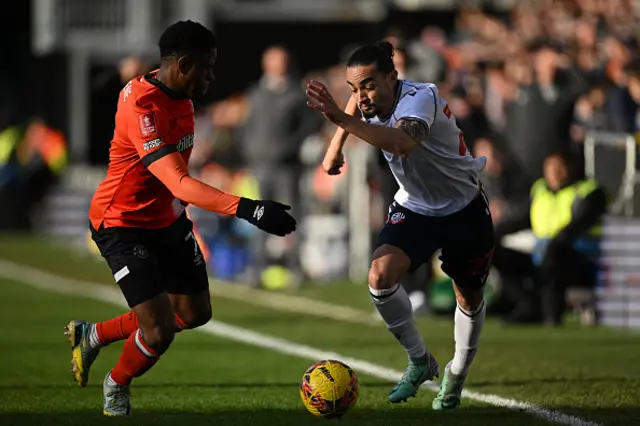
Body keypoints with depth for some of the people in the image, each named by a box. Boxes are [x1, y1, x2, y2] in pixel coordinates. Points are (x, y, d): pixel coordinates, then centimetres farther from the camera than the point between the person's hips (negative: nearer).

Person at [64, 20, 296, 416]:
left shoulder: (179, 93, -2)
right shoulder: (143, 108, -31)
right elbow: (179, 184, -40)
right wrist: (247, 209, -48)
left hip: (168, 219, 9)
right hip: (124, 225, -9)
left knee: (195, 313, 16)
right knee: (160, 331, -15)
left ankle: (91, 335, 33)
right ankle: (116, 389, 18)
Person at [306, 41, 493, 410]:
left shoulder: (420, 97, -33)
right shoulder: (368, 101, -12)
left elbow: (404, 142, -57)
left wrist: (343, 119, -65)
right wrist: (336, 146, 4)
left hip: (464, 209, -4)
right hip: (414, 209, 4)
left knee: (470, 298, 13)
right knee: (381, 275, -23)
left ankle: (456, 376, 41)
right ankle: (420, 361, -2)